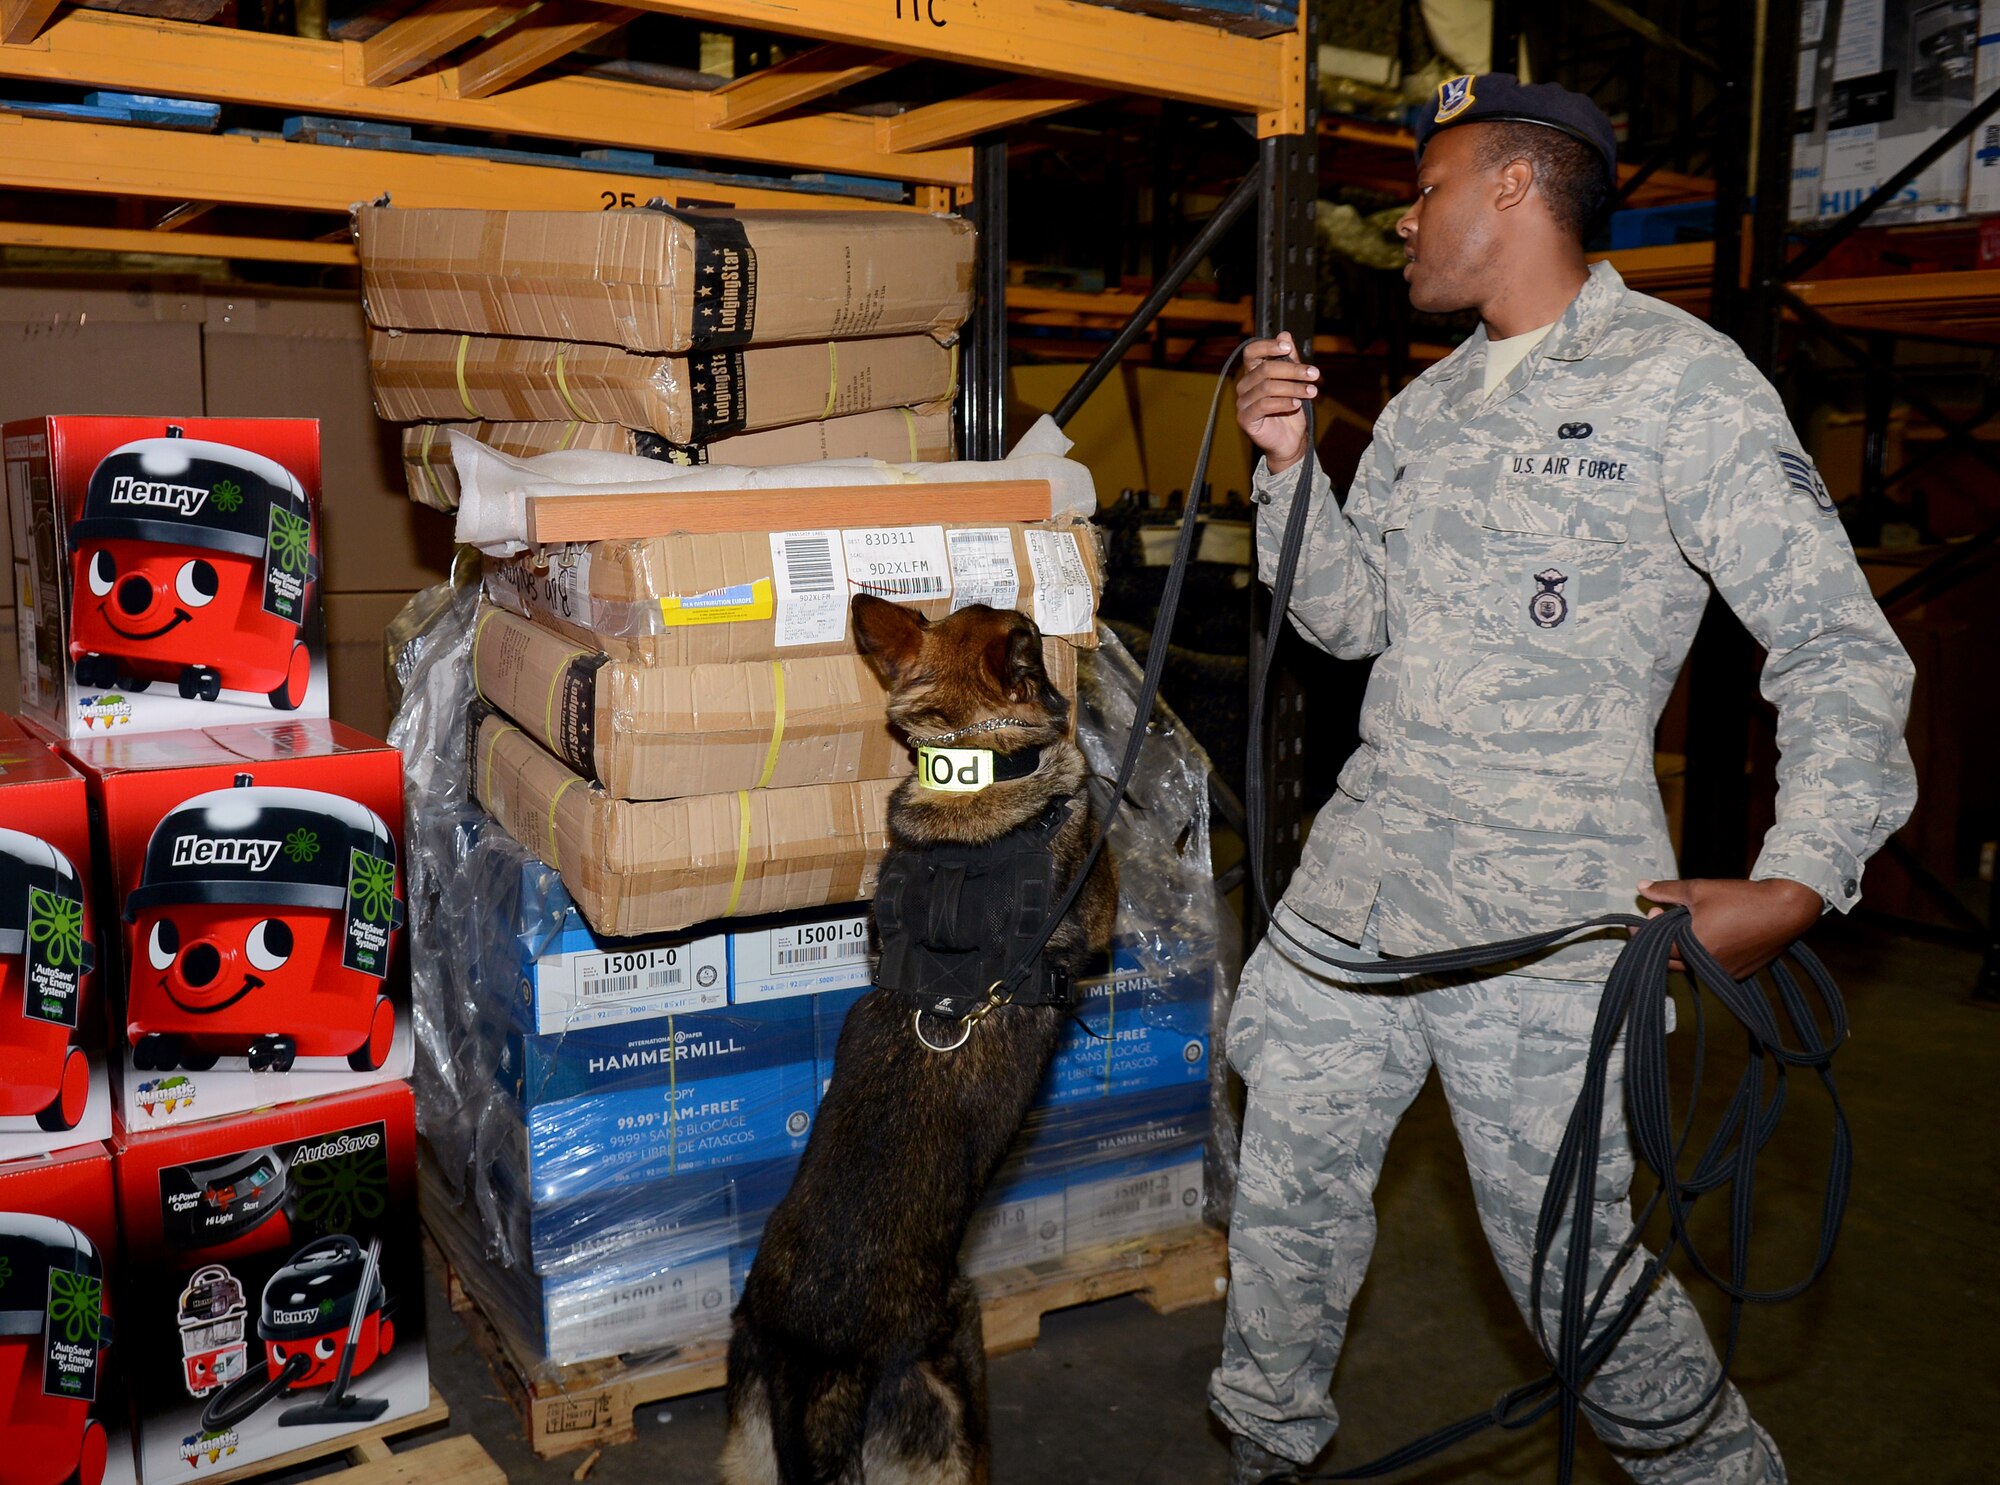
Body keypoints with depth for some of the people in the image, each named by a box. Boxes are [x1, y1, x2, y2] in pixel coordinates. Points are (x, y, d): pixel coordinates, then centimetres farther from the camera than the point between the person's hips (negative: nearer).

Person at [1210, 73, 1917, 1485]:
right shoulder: (1426, 406, 15)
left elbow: (1841, 646, -9)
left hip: (1549, 909, -6)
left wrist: (1799, 881, -22)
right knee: (1291, 1190, 14)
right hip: (1360, 874, 7)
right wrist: (1290, 461, 2)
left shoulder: (1679, 378, -7)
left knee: (1566, 1259, 2)